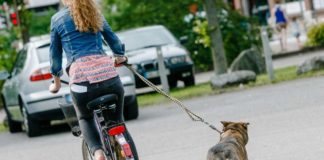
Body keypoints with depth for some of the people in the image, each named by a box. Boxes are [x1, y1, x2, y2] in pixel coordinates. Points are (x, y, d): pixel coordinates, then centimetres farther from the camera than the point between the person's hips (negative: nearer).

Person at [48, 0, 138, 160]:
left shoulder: (57, 19, 12)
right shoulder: (95, 14, 20)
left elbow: (55, 53, 17)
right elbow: (113, 39, 31)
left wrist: (56, 81, 30)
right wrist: (120, 57, 51)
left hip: (81, 77, -2)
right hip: (109, 74, 2)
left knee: (85, 119, 26)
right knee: (118, 123, 19)